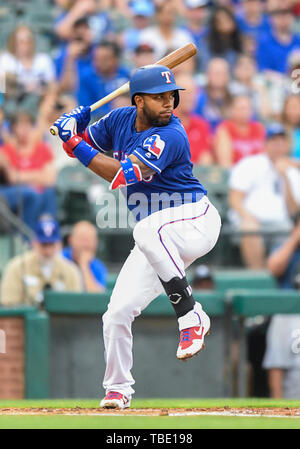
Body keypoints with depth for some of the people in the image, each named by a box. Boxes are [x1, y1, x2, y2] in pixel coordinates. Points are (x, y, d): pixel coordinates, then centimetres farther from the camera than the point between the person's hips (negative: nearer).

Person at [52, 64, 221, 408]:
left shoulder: (170, 135, -21)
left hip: (196, 220, -7)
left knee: (147, 231, -40)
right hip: (160, 243, 7)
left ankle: (191, 317, -33)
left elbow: (123, 175, -28)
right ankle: (117, 389, 19)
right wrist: (75, 125, -8)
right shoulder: (121, 120, 2)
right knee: (118, 312, -1)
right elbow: (87, 144, 15)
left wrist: (74, 144, -28)